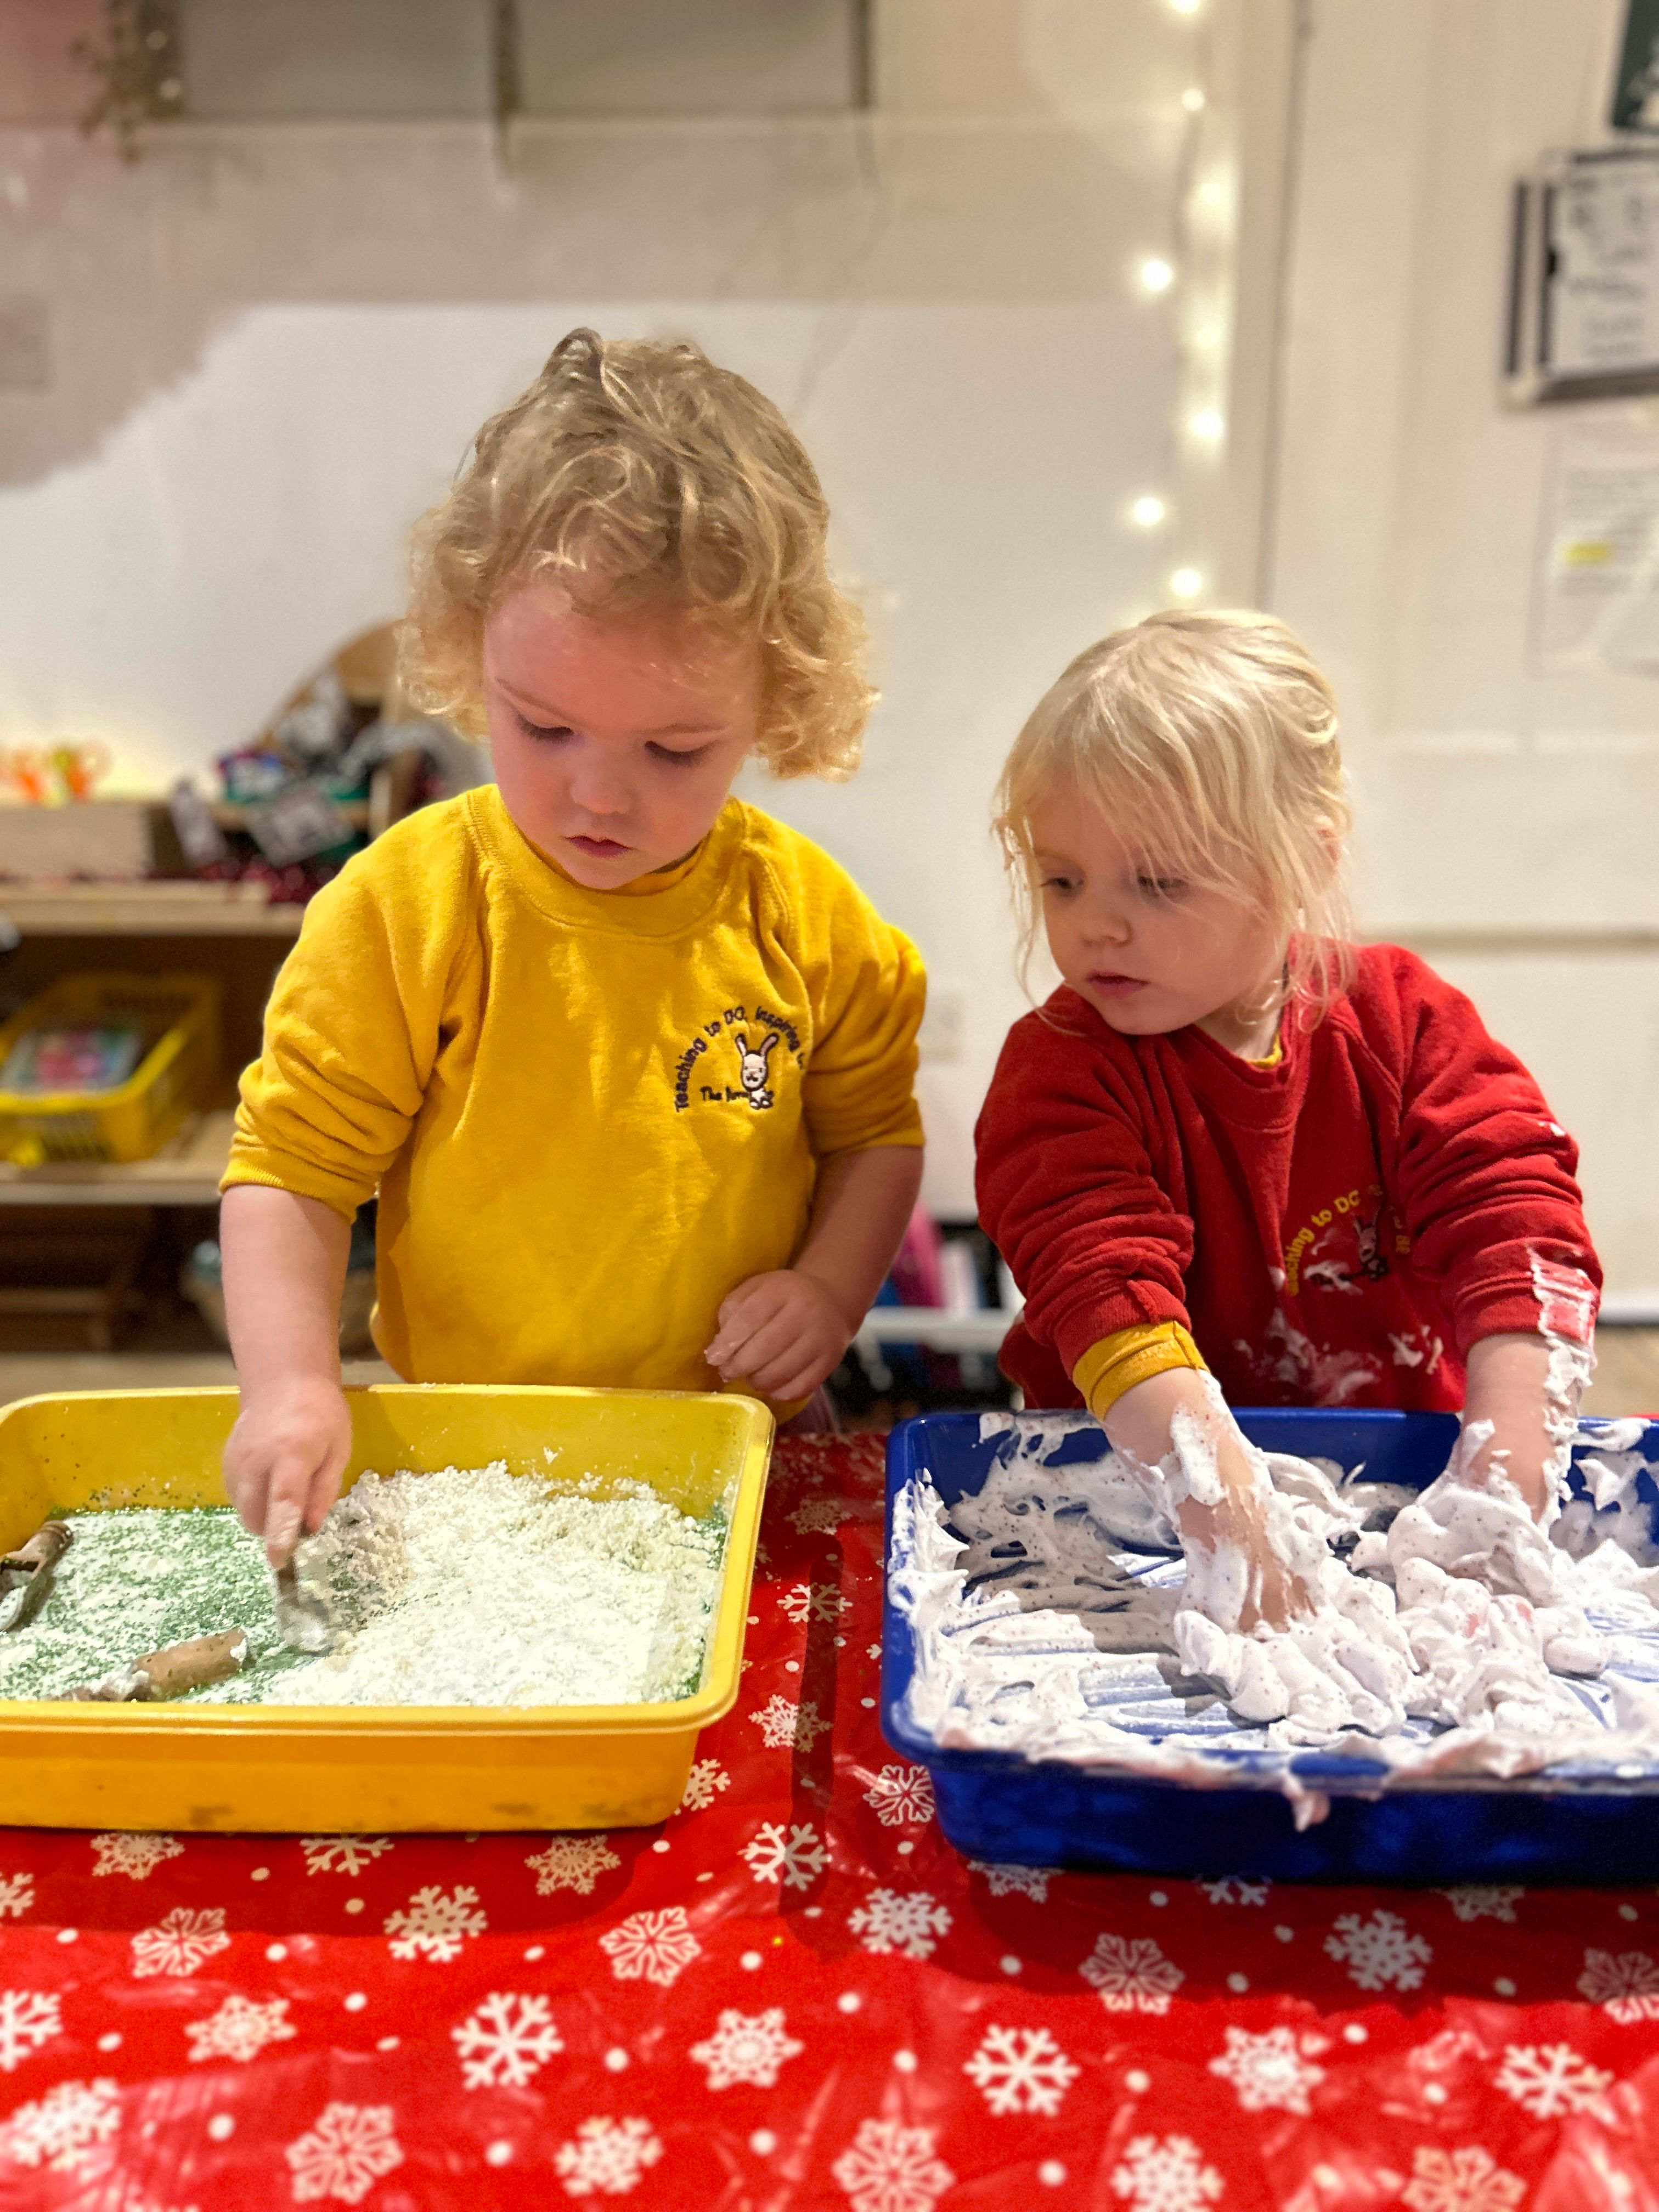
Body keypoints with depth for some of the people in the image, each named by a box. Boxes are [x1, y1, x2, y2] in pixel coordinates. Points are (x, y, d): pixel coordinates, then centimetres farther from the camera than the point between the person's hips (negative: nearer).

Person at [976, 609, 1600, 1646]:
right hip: (1132, 1478, -1)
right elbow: (1107, 1286, -26)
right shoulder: (1065, 1068, -11)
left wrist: (1501, 1483, -27)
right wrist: (1234, 1521, -39)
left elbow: (1515, 1217, -12)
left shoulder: (1404, 1017, -3)